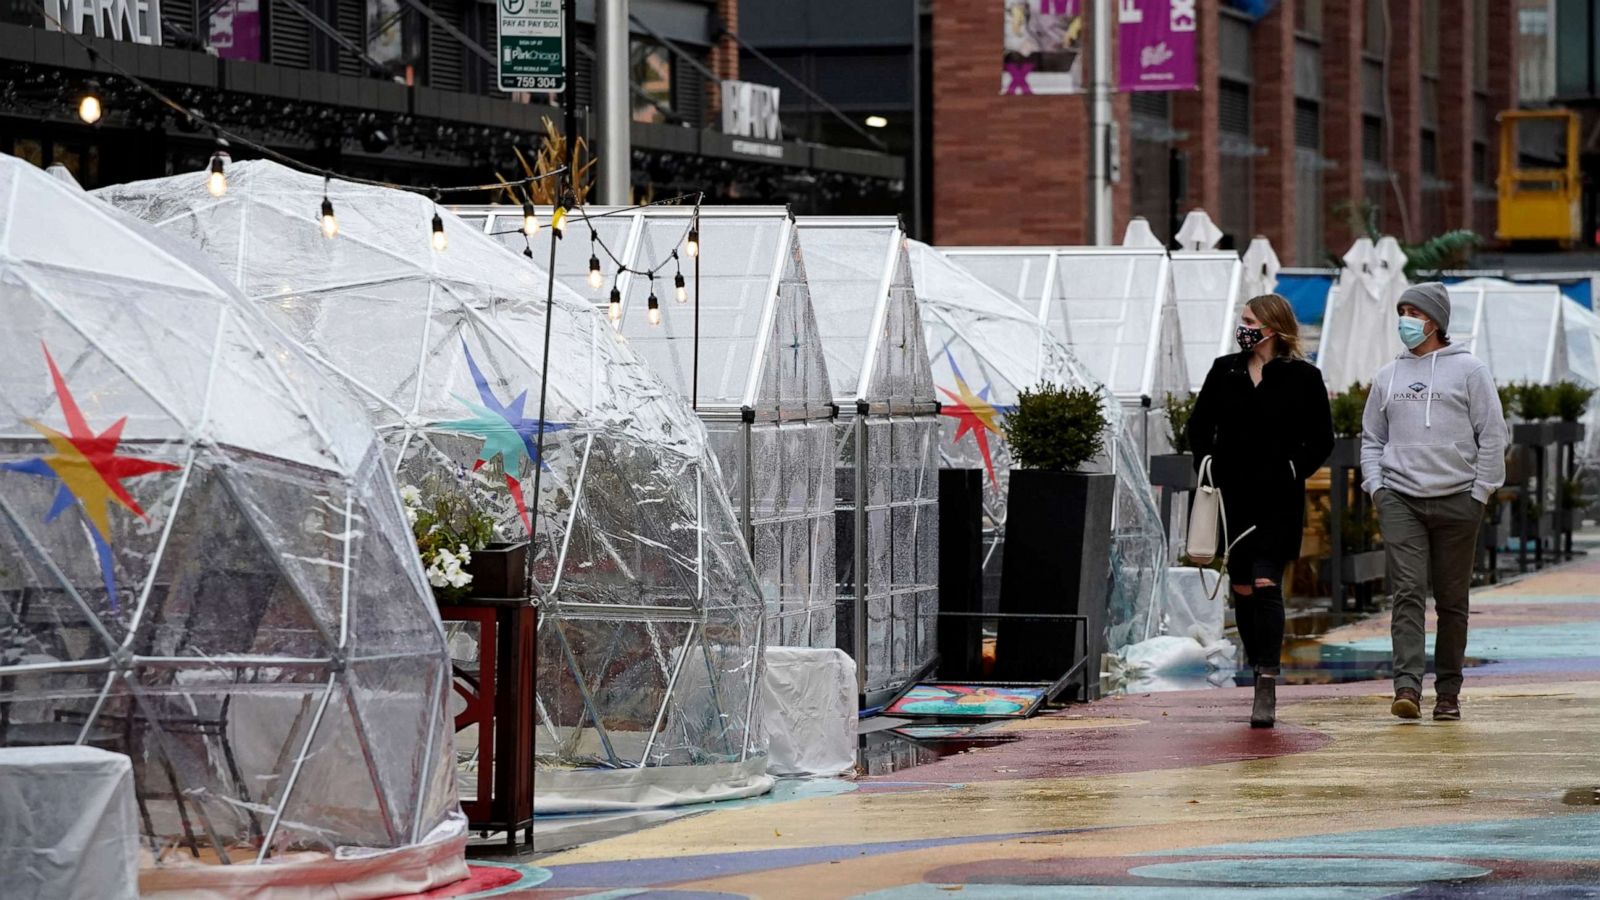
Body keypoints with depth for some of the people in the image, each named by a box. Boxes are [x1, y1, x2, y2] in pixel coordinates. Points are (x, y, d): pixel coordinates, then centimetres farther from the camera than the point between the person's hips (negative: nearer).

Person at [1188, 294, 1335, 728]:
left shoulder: (1303, 378, -3)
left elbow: (1321, 439, 3)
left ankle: (1267, 689, -18)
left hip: (1278, 500, -4)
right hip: (1232, 497, 4)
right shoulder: (1224, 371, 8)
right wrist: (1207, 470, 7)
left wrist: (1294, 472, -5)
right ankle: (1262, 679, 22)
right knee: (1242, 590, 8)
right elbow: (1199, 425, 17)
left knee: (1266, 586, -14)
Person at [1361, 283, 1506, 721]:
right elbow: (1372, 439, 20)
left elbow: (1492, 436, 1)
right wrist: (1376, 486, 5)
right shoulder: (1388, 377, 14)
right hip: (1400, 500, 2)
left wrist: (1479, 493, -5)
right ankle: (1408, 686, -23)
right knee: (1407, 593, -13)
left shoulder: (1468, 370, 3)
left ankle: (1448, 692, 13)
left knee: (1452, 600, 4)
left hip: (1455, 500, -2)